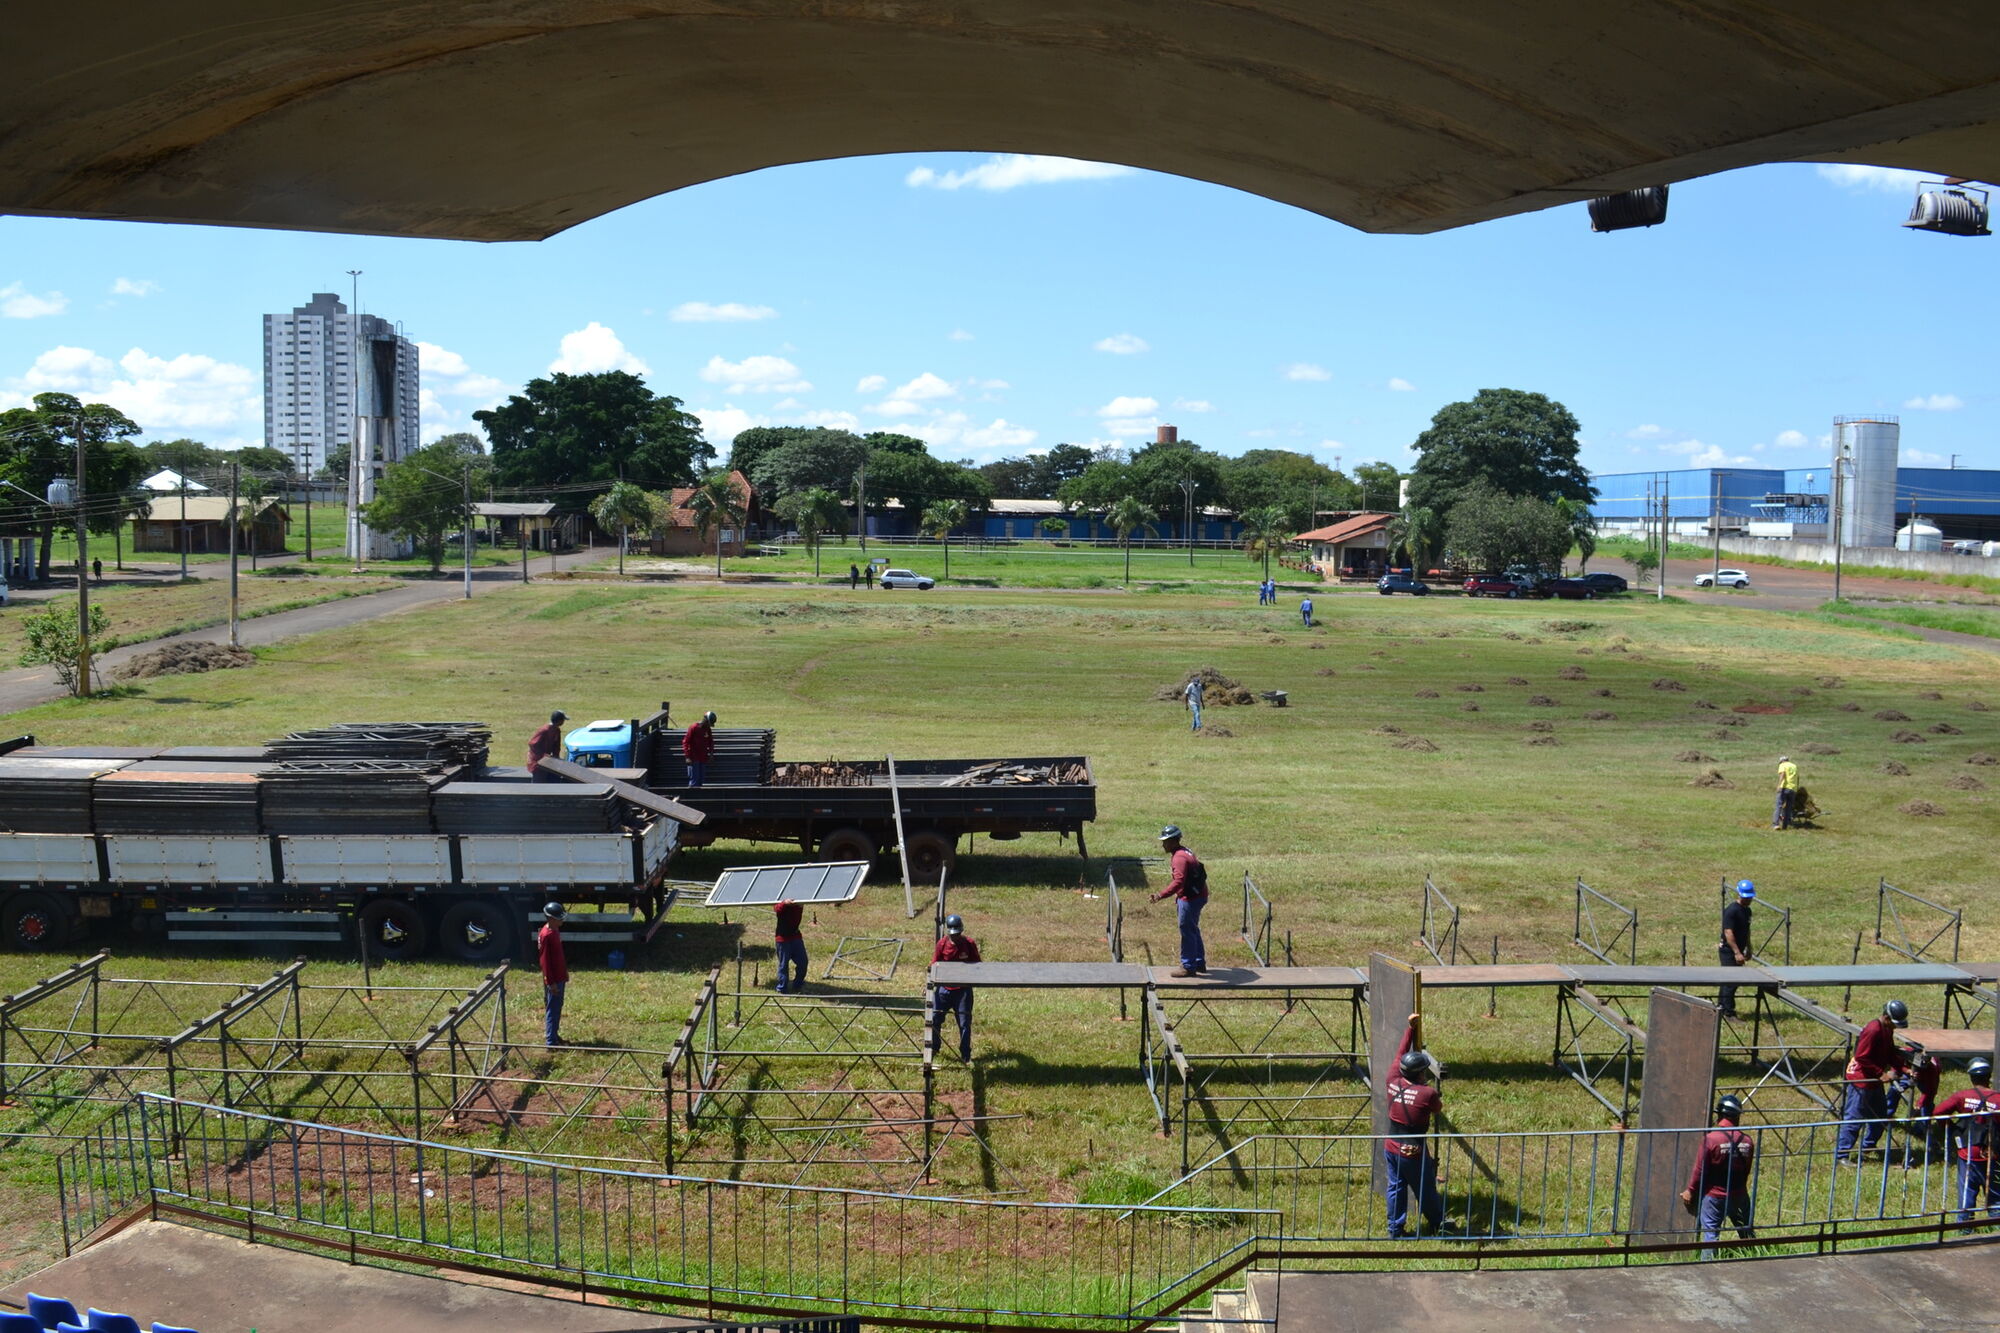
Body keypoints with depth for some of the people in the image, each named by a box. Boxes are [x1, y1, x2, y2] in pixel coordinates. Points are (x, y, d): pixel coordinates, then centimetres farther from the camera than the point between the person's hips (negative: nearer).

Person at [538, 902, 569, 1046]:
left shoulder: (555, 931, 7)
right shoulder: (546, 935, -22)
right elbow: (545, 960, -21)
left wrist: (565, 972, 21)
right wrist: (551, 982, -20)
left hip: (560, 977, 9)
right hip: (553, 980, -9)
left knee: (557, 1007, 17)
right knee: (552, 1009, -3)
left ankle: (554, 1035, 28)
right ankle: (550, 1041, 3)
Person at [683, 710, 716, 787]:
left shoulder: (708, 729, 9)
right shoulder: (694, 728, -10)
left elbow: (710, 742, 22)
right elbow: (685, 742, -10)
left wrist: (711, 753, 6)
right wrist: (687, 757, -16)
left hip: (703, 759, 7)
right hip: (694, 759, -7)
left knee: (701, 780, 8)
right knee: (694, 781, -10)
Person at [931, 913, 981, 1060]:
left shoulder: (969, 943, -7)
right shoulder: (942, 944, -4)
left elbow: (977, 965, 1)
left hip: (963, 989, -2)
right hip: (944, 988, 2)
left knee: (964, 1023, 2)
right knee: (935, 1018, 5)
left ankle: (966, 1056, 14)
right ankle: (933, 1048, 28)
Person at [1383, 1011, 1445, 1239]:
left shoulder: (1393, 1081, -10)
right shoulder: (1427, 1094, -23)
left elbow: (1400, 1054, 5)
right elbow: (1438, 1108, 0)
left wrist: (1410, 1029, 12)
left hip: (1391, 1148, 5)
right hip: (1414, 1153, -4)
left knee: (1395, 1188, 16)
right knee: (1426, 1190, 15)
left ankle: (1395, 1229, 22)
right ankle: (1438, 1225, 35)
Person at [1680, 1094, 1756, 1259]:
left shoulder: (1711, 1138, -17)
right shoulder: (1747, 1141, -4)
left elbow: (1700, 1169, -12)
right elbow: (1746, 1170, 6)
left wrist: (1691, 1190, 1)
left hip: (1714, 1195, -4)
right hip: (1739, 1195, 4)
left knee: (1710, 1233, 2)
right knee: (1747, 1233, 18)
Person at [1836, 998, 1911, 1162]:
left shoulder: (1887, 1030, 8)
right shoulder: (1873, 1030, -23)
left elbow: (1891, 1053, 13)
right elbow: (1861, 1057, -23)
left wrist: (1904, 1068, -2)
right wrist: (1881, 1074, -21)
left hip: (1874, 1081, 10)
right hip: (1861, 1080, -10)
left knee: (1881, 1116, 19)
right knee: (1853, 1119, -7)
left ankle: (1867, 1148, 36)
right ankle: (1841, 1155, -2)